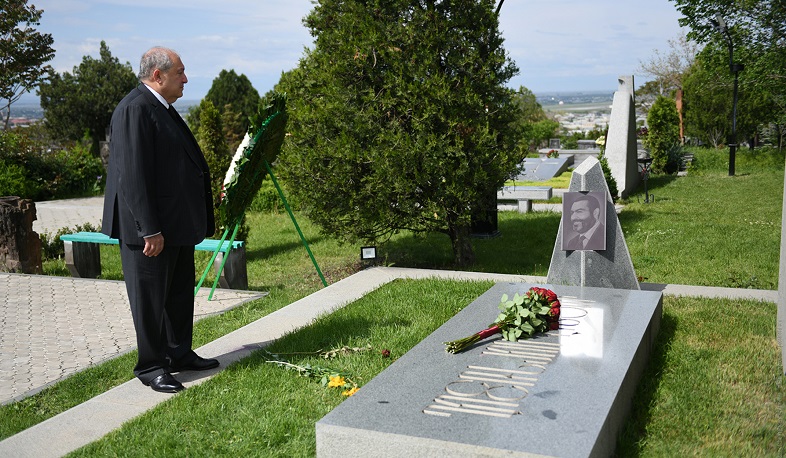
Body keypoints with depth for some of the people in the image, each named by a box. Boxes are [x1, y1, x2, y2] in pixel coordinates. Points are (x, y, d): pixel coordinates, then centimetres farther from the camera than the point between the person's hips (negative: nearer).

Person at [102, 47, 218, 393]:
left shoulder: (162, 109, 14)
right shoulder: (135, 110, -18)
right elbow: (133, 175, -23)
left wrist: (197, 219, 20)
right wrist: (150, 230, -24)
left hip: (178, 223, 10)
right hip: (151, 227, -10)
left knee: (180, 293, 19)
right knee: (151, 298, 3)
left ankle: (178, 353, 33)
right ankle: (151, 366, 16)